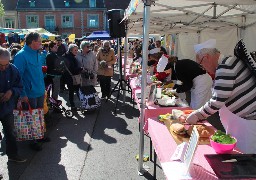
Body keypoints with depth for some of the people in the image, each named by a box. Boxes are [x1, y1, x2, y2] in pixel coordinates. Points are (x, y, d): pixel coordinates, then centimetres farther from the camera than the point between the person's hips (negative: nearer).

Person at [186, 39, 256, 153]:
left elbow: (218, 100, -23)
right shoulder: (230, 62, 10)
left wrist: (197, 115, -9)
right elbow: (218, 98, 16)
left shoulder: (225, 68, -20)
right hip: (241, 119, 9)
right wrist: (200, 113, 11)